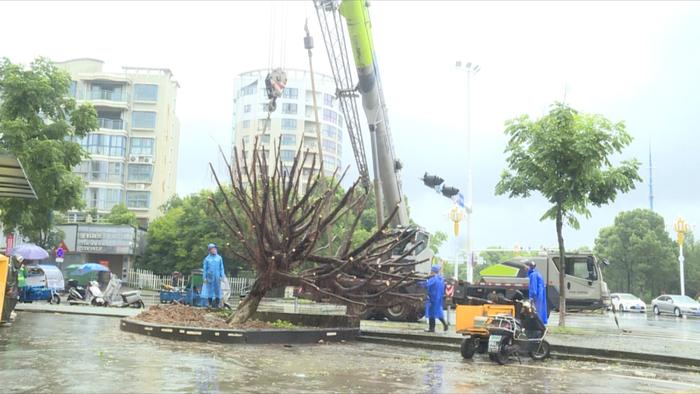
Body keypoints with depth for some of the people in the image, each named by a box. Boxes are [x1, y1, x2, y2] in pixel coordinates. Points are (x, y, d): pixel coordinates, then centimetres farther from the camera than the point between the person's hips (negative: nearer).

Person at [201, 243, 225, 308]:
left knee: (217, 290, 0)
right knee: (209, 290, 1)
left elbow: (221, 268, 8)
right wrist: (205, 278, 0)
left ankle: (216, 304, 7)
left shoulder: (219, 258, 7)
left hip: (217, 277, 1)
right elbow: (204, 269, 6)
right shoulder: (207, 259, 4)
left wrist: (222, 276, 2)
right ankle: (209, 304, 9)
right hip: (210, 277, -1)